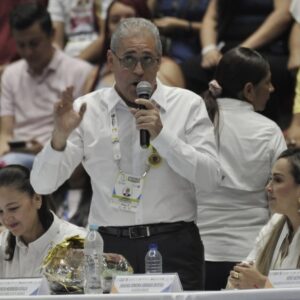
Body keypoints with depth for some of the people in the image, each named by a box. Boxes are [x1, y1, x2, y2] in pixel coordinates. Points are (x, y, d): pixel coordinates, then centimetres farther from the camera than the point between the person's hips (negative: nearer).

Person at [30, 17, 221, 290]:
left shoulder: (188, 105, 4)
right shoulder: (87, 109, 5)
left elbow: (211, 178, -6)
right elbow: (42, 185, 2)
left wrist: (161, 135, -14)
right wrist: (60, 136, -16)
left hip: (173, 247, 0)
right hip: (111, 247, 0)